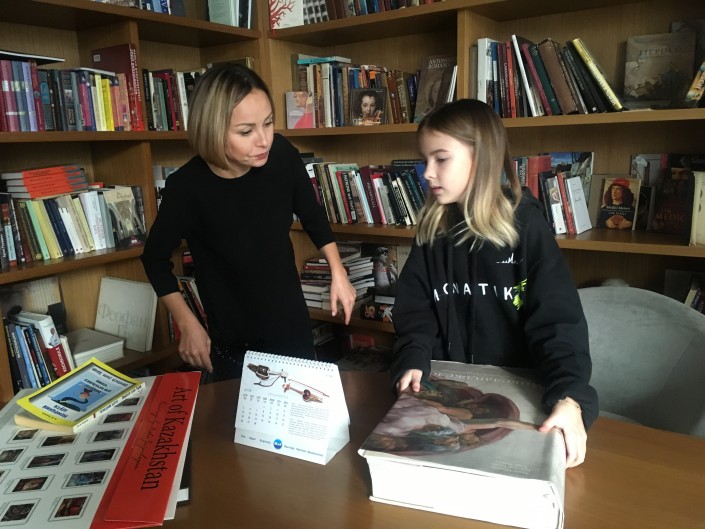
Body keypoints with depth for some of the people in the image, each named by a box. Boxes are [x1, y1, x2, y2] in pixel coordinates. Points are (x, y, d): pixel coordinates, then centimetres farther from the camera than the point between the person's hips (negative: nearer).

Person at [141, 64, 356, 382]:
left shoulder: (282, 155, -17)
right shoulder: (188, 187, -23)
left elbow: (312, 215, 4)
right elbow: (155, 258, -5)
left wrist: (337, 272, 1)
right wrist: (187, 324, -9)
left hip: (293, 329, 3)